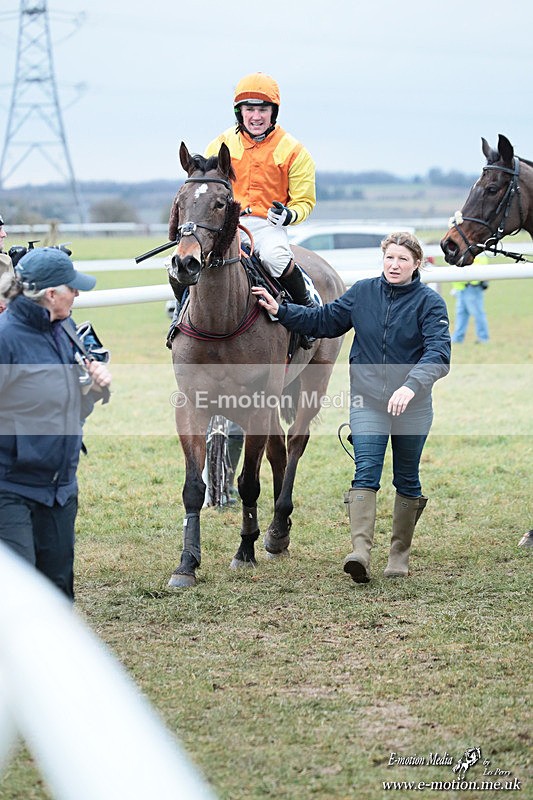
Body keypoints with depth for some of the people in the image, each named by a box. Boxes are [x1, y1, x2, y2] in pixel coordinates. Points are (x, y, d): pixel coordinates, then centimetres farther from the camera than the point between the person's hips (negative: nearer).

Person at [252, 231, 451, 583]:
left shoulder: (430, 302, -10)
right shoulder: (363, 292, 2)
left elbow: (438, 352, -24)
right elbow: (324, 320, 14)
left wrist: (411, 386, -40)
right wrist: (280, 310, 5)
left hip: (412, 406, -1)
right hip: (367, 401, 1)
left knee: (407, 480, 11)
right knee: (366, 473, -14)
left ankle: (400, 554, 27)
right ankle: (361, 553, -26)